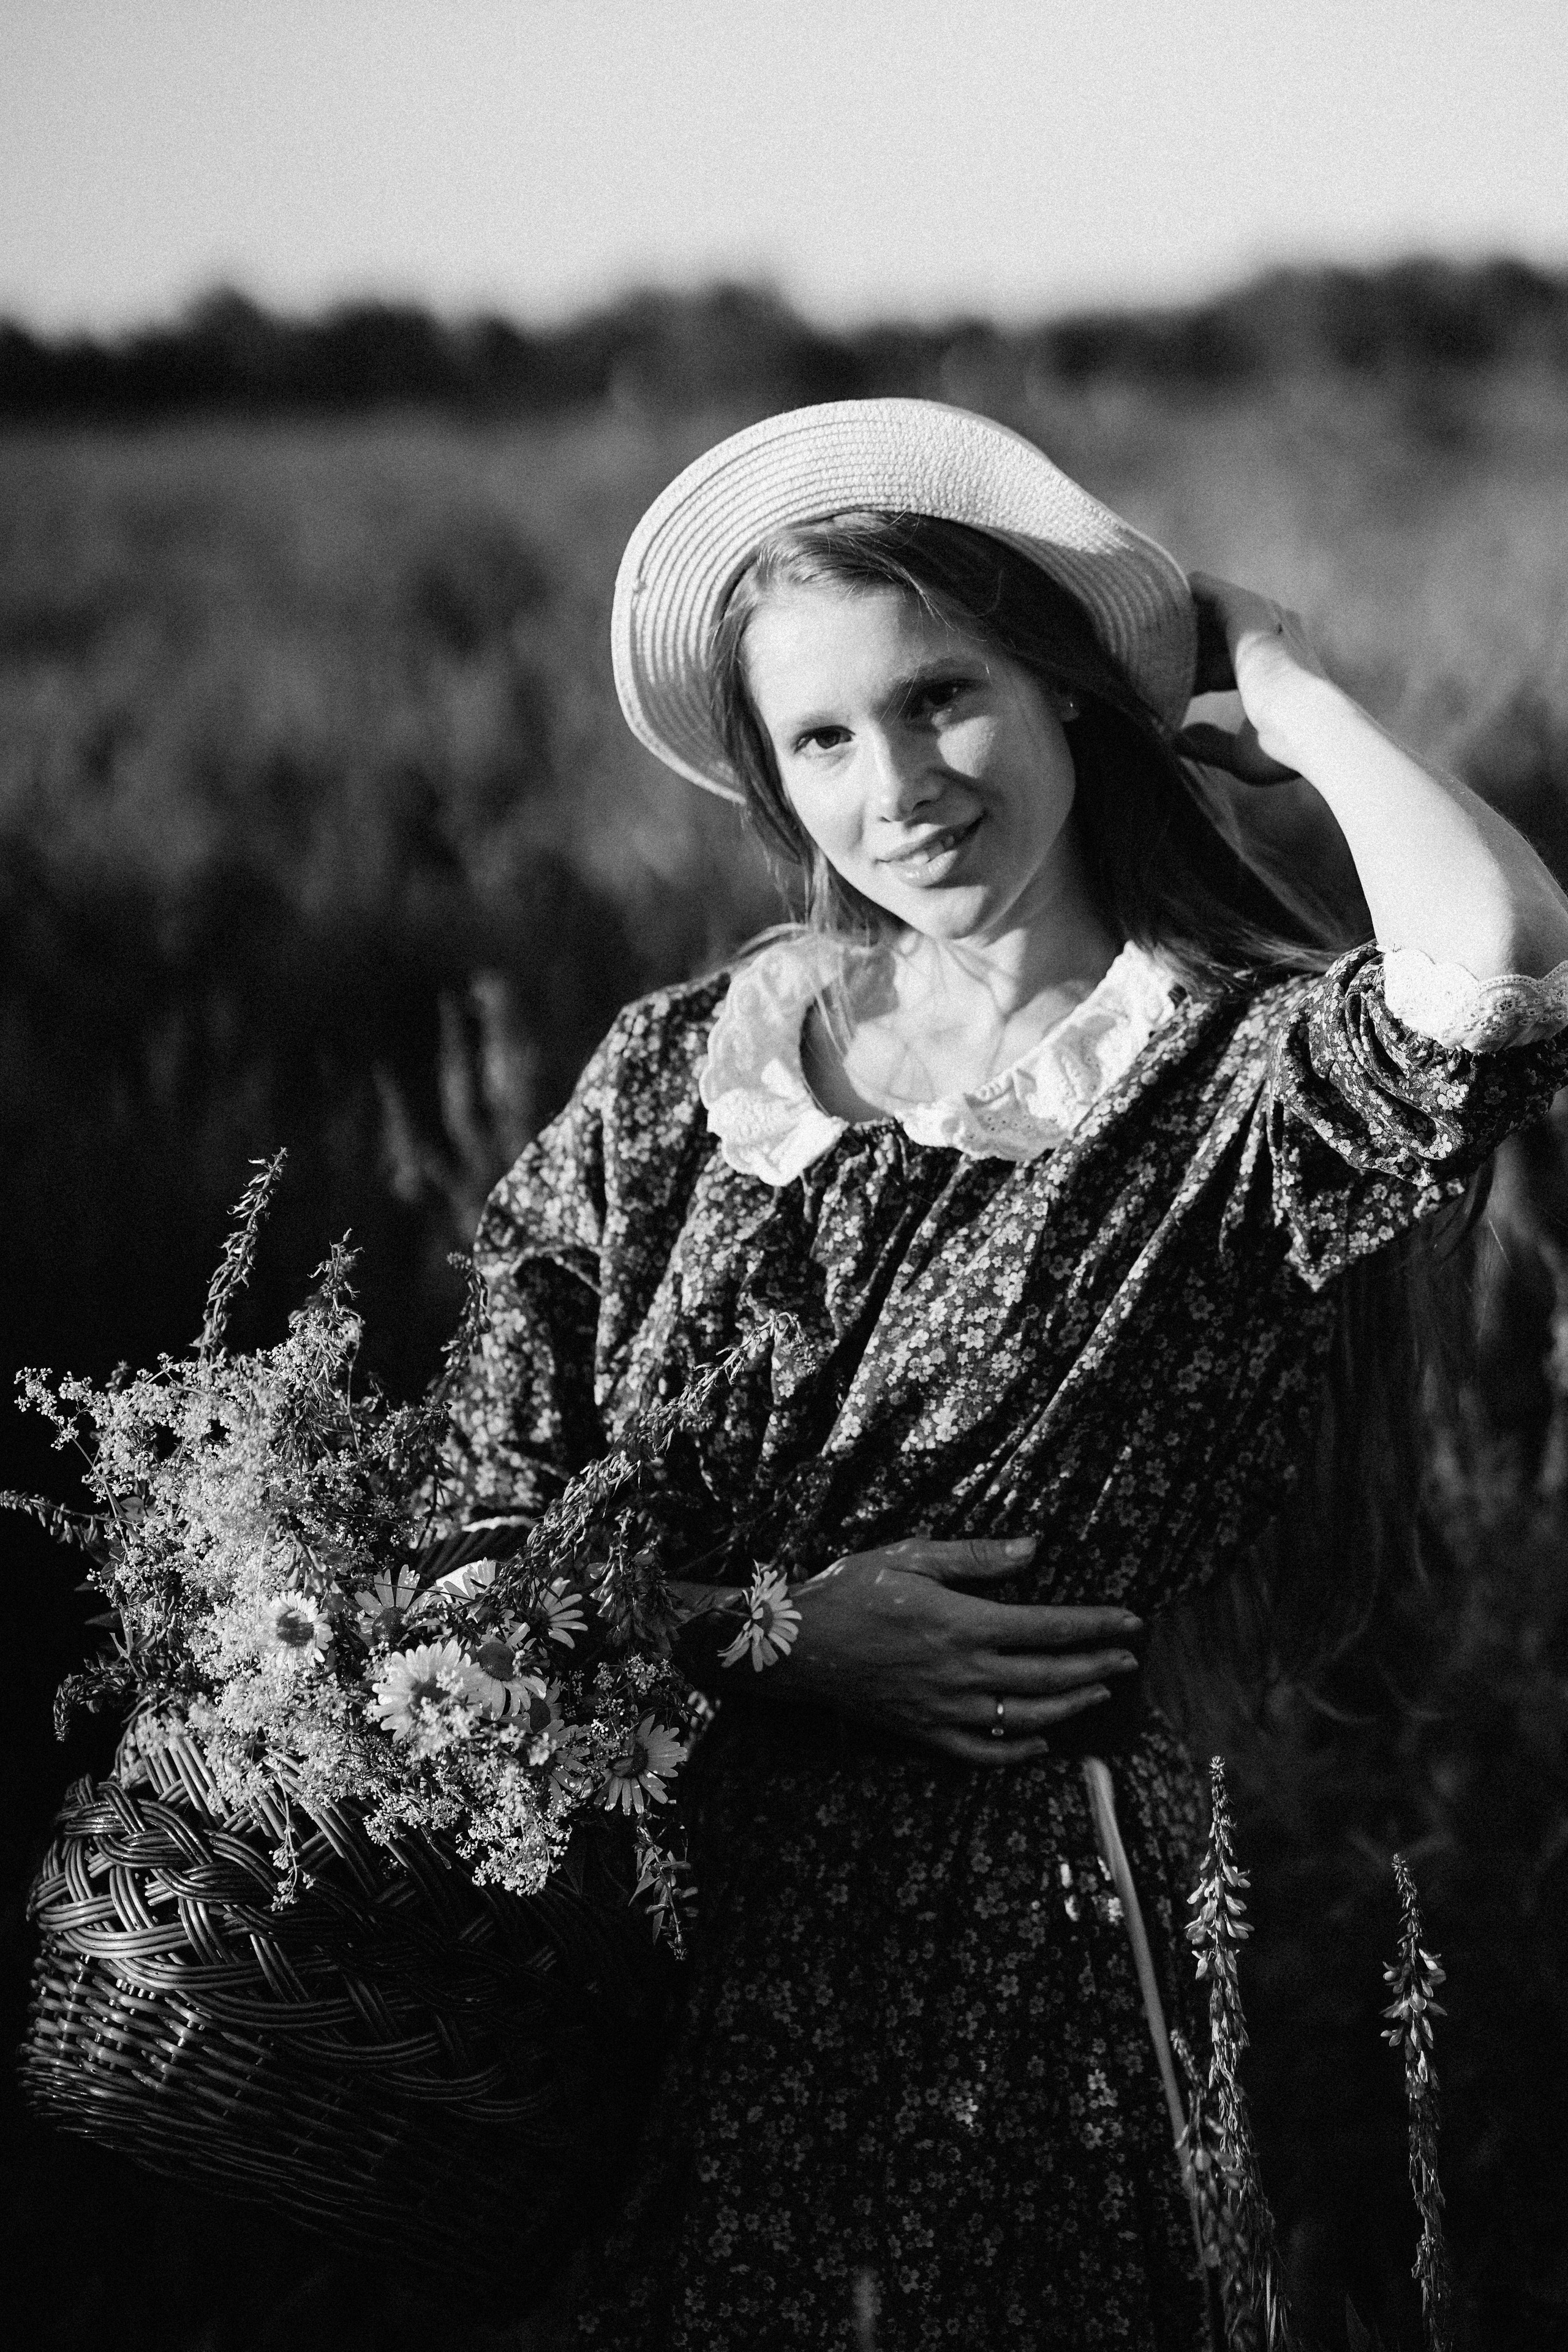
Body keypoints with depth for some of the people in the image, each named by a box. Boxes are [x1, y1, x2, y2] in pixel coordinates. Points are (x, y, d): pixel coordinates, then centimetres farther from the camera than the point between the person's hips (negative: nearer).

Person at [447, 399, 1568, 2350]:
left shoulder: (1235, 1085, -6)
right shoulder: (671, 1078, 5)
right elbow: (476, 1544, 4)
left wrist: (1288, 691, -11)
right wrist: (779, 1638, -13)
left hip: (1032, 1972, -3)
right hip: (661, 1949, 3)